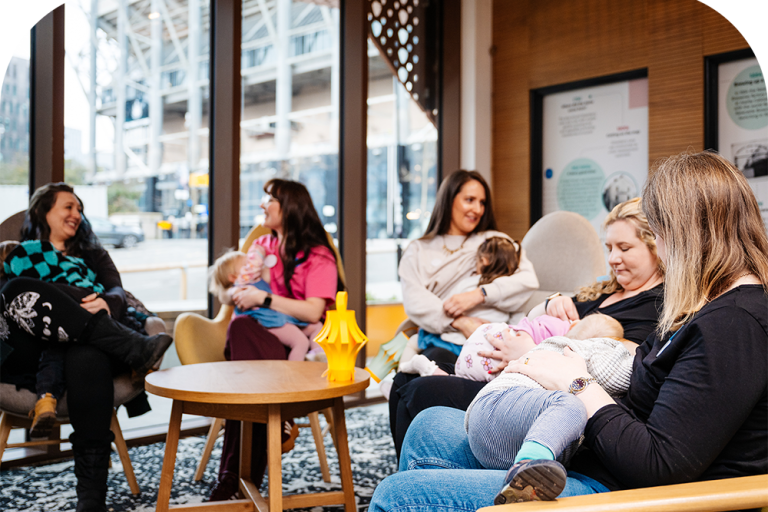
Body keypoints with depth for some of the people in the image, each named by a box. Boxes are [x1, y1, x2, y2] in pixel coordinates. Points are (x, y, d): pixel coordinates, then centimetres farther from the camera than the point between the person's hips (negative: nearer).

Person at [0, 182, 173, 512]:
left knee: (88, 356, -38)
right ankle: (136, 349, -39)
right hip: (30, 356, 0)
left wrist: (106, 303, -14)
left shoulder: (93, 255, 32)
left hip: (83, 347, 1)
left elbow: (118, 293, 13)